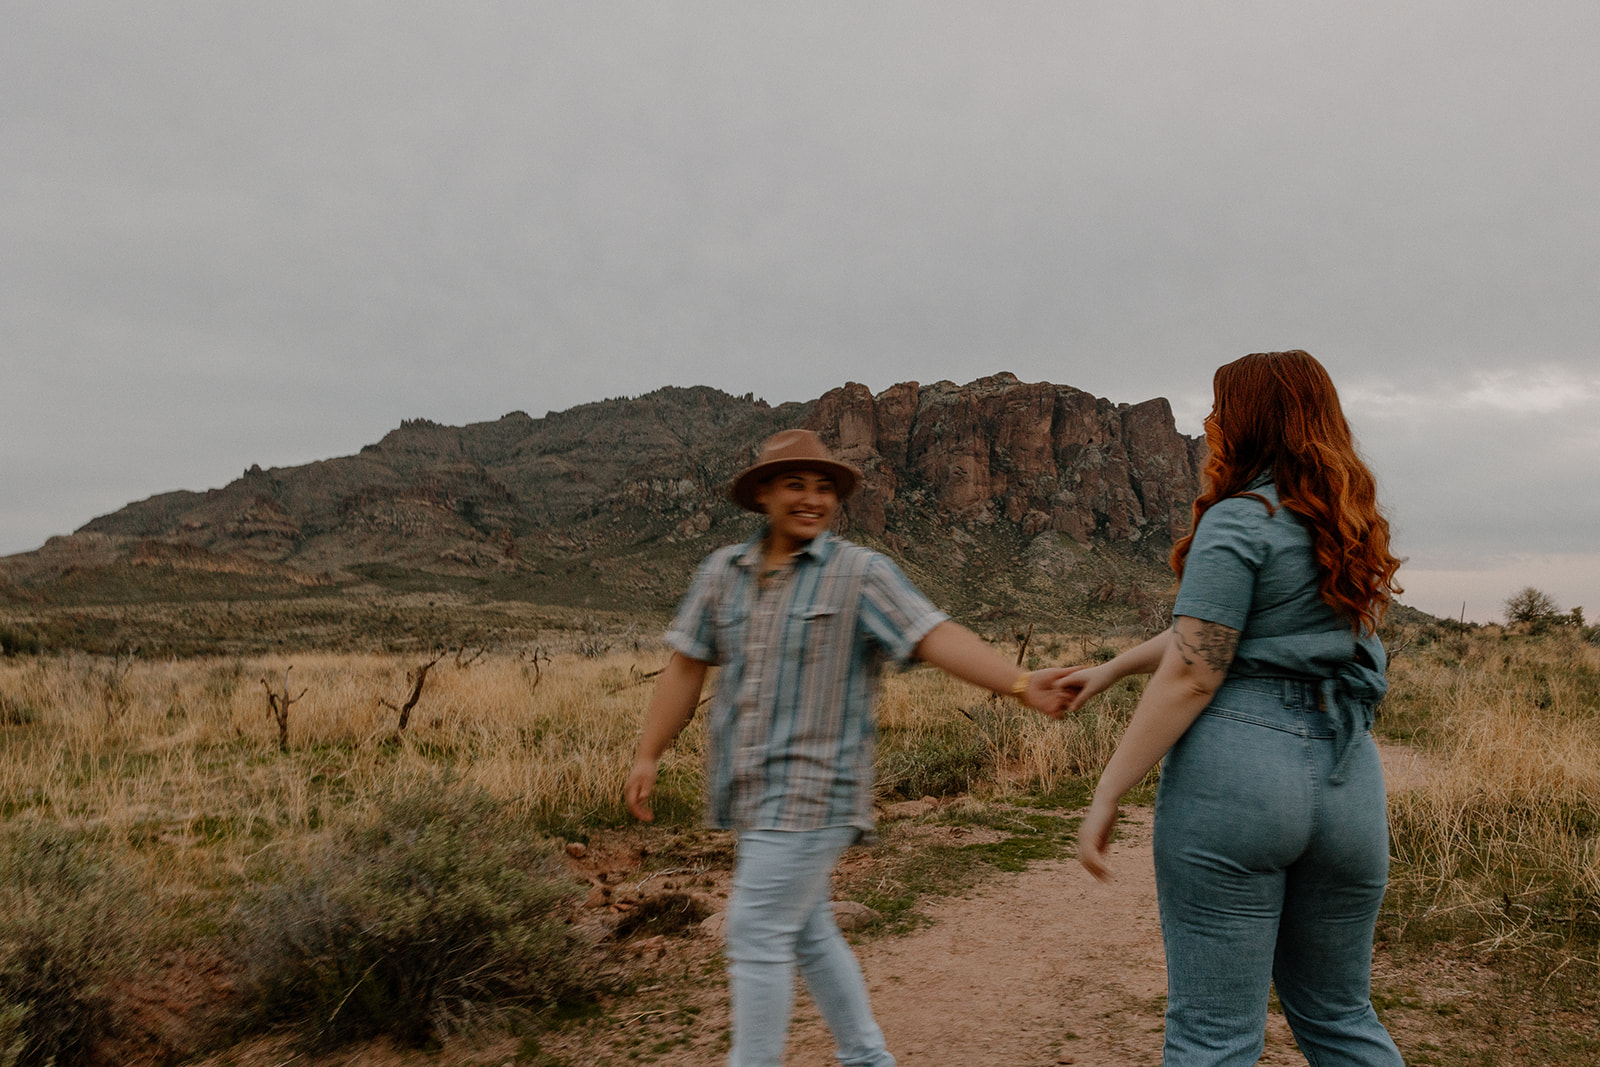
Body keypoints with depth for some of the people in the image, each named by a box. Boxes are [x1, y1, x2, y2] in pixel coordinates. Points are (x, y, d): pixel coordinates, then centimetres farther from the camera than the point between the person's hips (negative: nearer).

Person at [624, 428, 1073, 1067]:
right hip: (752, 793, 6)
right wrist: (648, 755, 8)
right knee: (807, 931, 17)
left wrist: (1019, 684, -29)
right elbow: (687, 666, 9)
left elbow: (936, 636, -17)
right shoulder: (724, 571, 7)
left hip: (813, 792, -6)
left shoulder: (861, 574, -7)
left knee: (756, 937, -6)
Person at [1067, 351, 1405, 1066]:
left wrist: (1106, 795, -10)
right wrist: (1112, 669, 26)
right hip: (1349, 783, 8)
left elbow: (1192, 676, -13)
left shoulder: (1239, 521, -7)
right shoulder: (1351, 528, 17)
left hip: (1234, 771, -7)